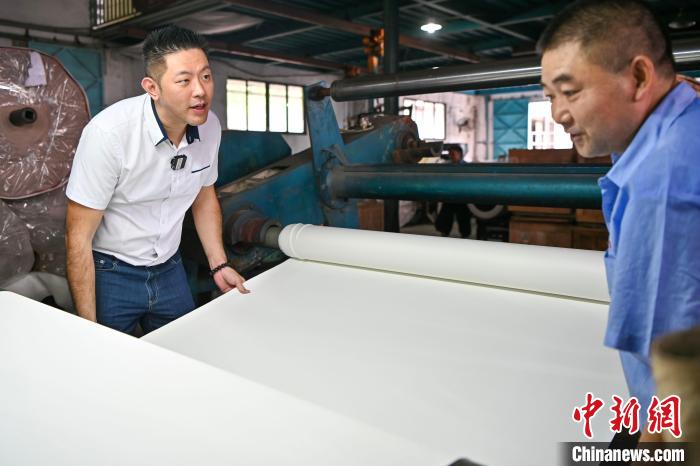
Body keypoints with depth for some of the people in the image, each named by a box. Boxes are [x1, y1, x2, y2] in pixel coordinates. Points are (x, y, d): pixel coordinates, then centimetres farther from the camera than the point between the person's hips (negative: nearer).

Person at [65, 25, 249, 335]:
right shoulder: (109, 132, -25)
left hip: (169, 270, 5)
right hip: (110, 273, -5)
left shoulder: (209, 127, -8)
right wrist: (88, 329, -19)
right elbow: (78, 237, -20)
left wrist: (219, 265, 4)